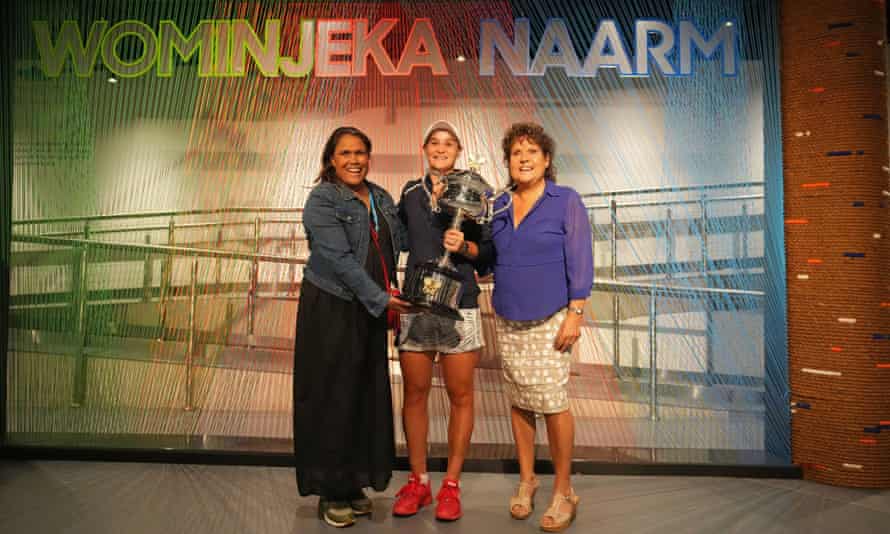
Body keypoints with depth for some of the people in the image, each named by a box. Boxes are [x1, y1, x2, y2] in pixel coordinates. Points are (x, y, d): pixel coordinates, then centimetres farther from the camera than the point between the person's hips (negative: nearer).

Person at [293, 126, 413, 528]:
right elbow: (339, 258, -17)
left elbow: (401, 242, 7)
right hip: (330, 309, -6)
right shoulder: (321, 200, -8)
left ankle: (356, 483, 24)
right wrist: (381, 299, -20)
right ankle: (330, 491, 16)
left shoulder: (381, 198, 12)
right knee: (333, 398, 1)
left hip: (370, 310, 6)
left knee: (369, 397, 9)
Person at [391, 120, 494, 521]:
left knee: (460, 396, 3)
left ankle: (451, 485, 18)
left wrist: (464, 246, -15)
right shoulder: (410, 192, 12)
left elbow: (489, 252, 3)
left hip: (459, 304, -2)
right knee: (414, 394, 7)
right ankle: (418, 482, 22)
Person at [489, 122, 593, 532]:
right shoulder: (500, 206, 10)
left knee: (552, 402, -5)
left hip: (549, 320, -4)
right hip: (508, 321, 5)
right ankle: (526, 481, 25)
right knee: (518, 401, 9)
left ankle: (563, 492, 11)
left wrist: (575, 314, -13)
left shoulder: (566, 201, -3)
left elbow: (580, 261, -6)